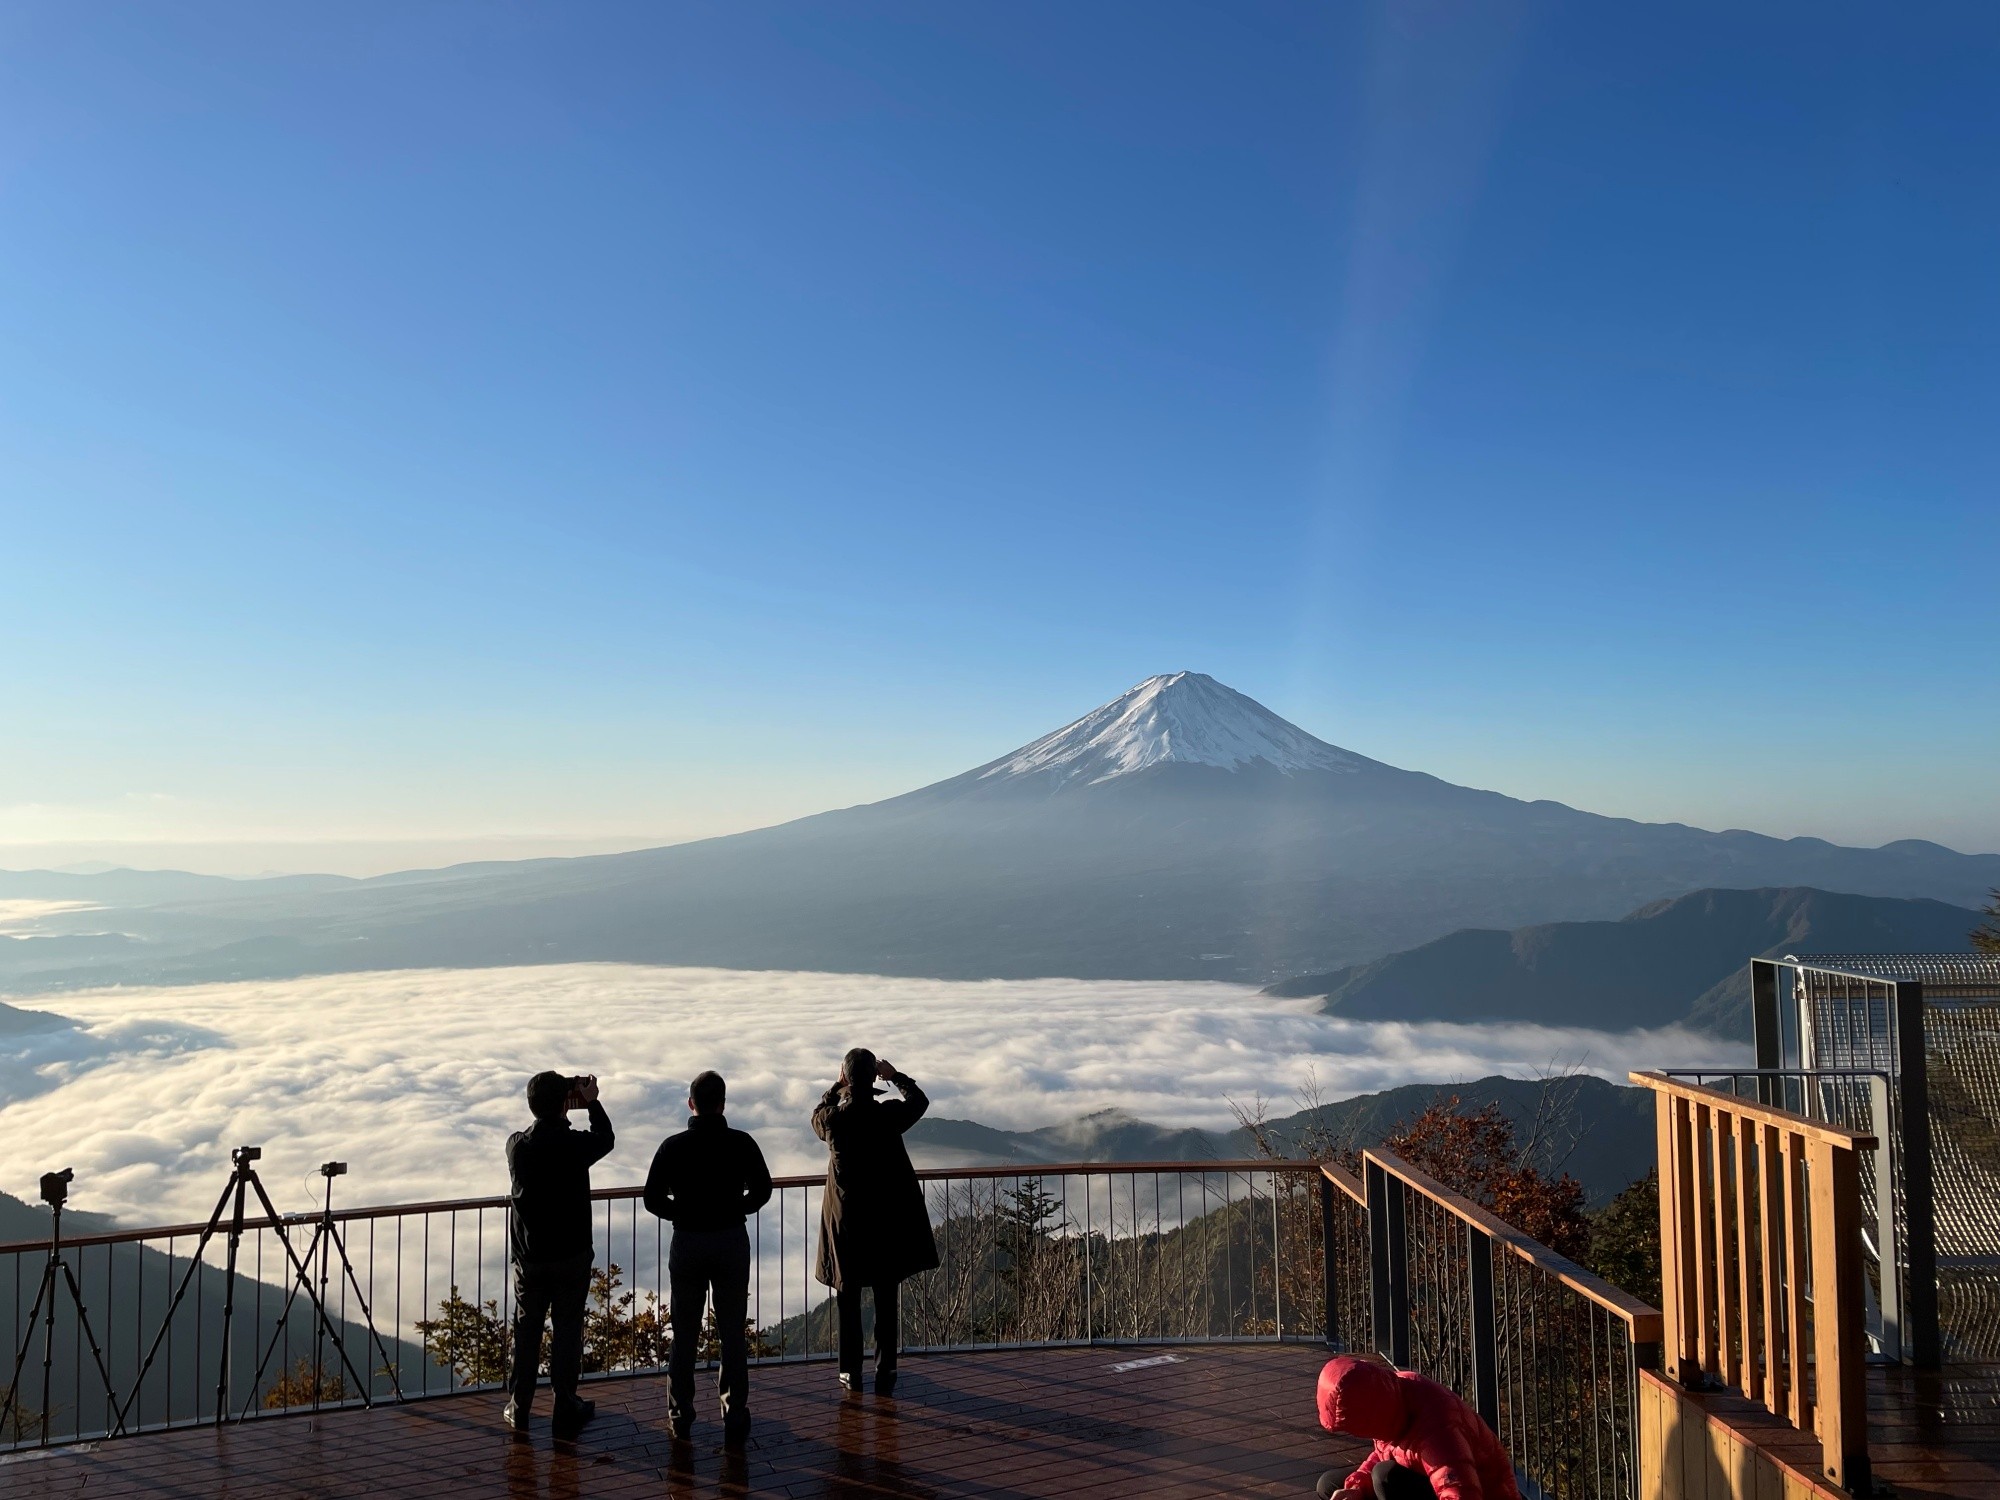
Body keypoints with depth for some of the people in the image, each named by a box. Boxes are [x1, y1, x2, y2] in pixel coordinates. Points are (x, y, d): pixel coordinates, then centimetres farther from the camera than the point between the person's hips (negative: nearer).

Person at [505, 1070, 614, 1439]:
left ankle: (518, 1410, 25)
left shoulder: (516, 1145, -11)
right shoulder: (575, 1145, -19)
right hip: (571, 1256, -3)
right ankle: (565, 1411, 17)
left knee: (526, 1331, 15)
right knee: (567, 1332, 9)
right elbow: (605, 1138, 3)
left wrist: (563, 1104, 14)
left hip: (528, 1256, 3)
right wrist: (592, 1102, 13)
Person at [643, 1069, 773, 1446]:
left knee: (684, 1334, 12)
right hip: (732, 1241, 0)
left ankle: (680, 1417, 20)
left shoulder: (673, 1147, -9)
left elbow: (653, 1199, -6)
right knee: (733, 1334, 8)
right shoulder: (741, 1143, -8)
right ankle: (735, 1419, 10)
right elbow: (762, 1191, 0)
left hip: (687, 1243, 0)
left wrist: (683, 1214, 10)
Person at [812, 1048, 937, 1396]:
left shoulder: (832, 1119, -13)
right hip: (888, 1220, 0)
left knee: (848, 1299, 13)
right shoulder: (889, 1114, -14)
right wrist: (895, 1076, 19)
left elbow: (817, 1117, 13)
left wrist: (838, 1086, 18)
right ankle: (885, 1374, 14)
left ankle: (851, 1373, 19)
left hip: (845, 1220, 0)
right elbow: (919, 1101, 8)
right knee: (886, 1300, 9)